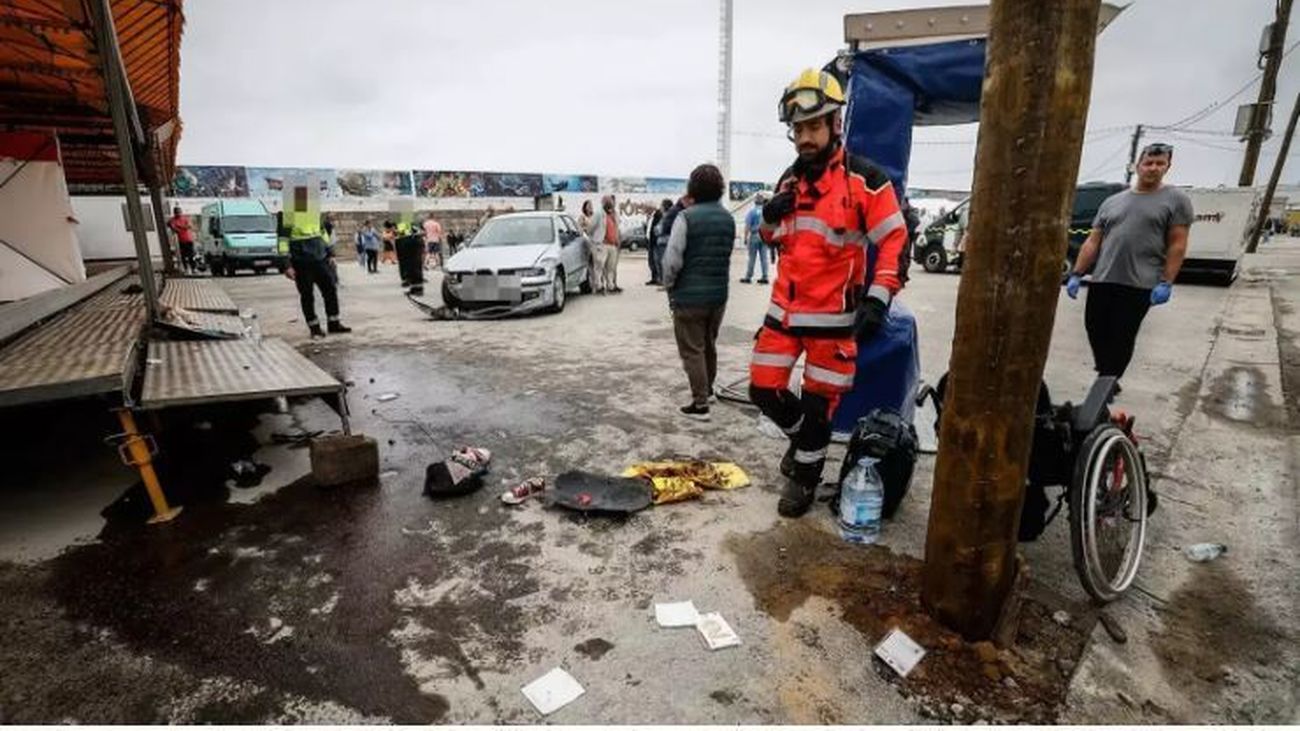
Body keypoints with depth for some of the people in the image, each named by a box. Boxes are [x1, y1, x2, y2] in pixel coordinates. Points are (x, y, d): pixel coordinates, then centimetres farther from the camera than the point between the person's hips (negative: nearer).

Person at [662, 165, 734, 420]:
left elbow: (672, 259, -16)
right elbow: (727, 255, 5)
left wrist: (669, 285, -3)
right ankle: (707, 390, 36)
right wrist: (718, 280, 12)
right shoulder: (728, 218, 6)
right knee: (709, 346, 21)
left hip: (689, 296, -6)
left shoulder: (687, 217, -14)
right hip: (719, 293, 6)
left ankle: (700, 403, 2)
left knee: (692, 350, 2)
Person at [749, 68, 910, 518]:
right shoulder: (790, 179, 10)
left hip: (833, 316, -5)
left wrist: (878, 300, -21)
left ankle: (805, 476, 27)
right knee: (764, 390, 8)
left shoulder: (864, 180, -9)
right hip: (784, 310, 6)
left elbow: (895, 242, -9)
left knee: (818, 404, 5)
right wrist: (770, 216, -3)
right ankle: (802, 434, 38)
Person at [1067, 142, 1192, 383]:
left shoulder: (1176, 199, 4)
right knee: (1096, 331, 6)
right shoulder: (1112, 202, 15)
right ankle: (1105, 379, 23)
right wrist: (1077, 274, 2)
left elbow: (1177, 245, -2)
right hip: (1101, 281, 4)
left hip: (1139, 285, -4)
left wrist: (1166, 283, -11)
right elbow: (1092, 242, 12)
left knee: (1121, 339, -2)